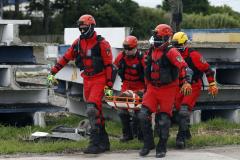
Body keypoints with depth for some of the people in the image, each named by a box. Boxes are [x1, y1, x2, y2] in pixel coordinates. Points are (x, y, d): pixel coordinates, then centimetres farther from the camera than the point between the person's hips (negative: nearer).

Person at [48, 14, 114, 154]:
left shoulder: (101, 43, -11)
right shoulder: (78, 42, 7)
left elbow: (109, 65, -11)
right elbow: (66, 57, 12)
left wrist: (109, 85, -15)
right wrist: (53, 72, 10)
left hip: (99, 81, -7)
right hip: (87, 81, 7)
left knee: (92, 110, -20)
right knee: (96, 111, 11)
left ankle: (95, 143, -19)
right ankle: (104, 142, 20)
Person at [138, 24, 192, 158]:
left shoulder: (171, 52, -14)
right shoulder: (151, 51, 10)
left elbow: (182, 66, -23)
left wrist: (185, 82, -31)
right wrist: (148, 85, 28)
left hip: (168, 89, -6)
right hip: (153, 88, 6)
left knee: (164, 119, -1)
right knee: (143, 115, -3)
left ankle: (162, 148, 11)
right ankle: (148, 143, 10)